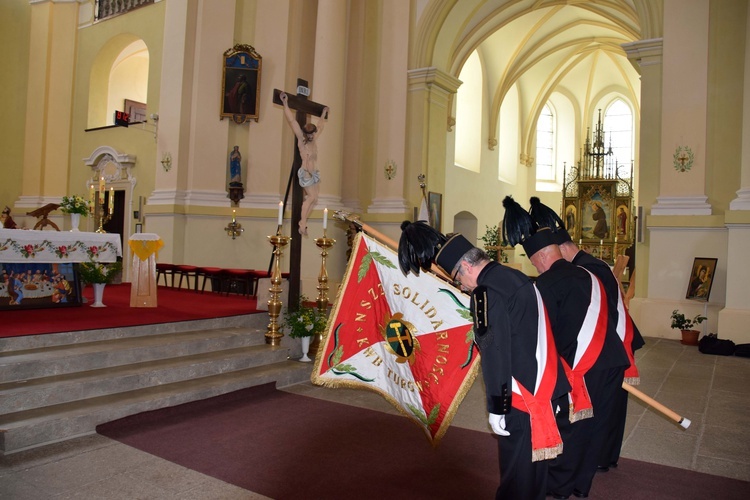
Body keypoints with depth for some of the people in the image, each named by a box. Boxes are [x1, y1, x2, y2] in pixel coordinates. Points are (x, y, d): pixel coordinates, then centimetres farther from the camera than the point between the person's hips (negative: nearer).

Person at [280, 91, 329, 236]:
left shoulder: (314, 140, 11)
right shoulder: (301, 139, -6)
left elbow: (320, 127, 29)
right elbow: (292, 121, -10)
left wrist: (323, 114, 41)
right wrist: (285, 103, -13)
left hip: (315, 173, 8)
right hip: (306, 173, -7)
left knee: (313, 199, 4)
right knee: (312, 197, -16)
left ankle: (303, 222, 11)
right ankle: (303, 224, -11)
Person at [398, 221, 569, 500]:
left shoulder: (486, 293, -18)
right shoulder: (515, 276, 9)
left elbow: (495, 354, -21)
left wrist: (496, 409, -15)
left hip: (522, 396, -9)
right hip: (545, 388, 9)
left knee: (517, 470, 5)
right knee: (535, 455, 22)